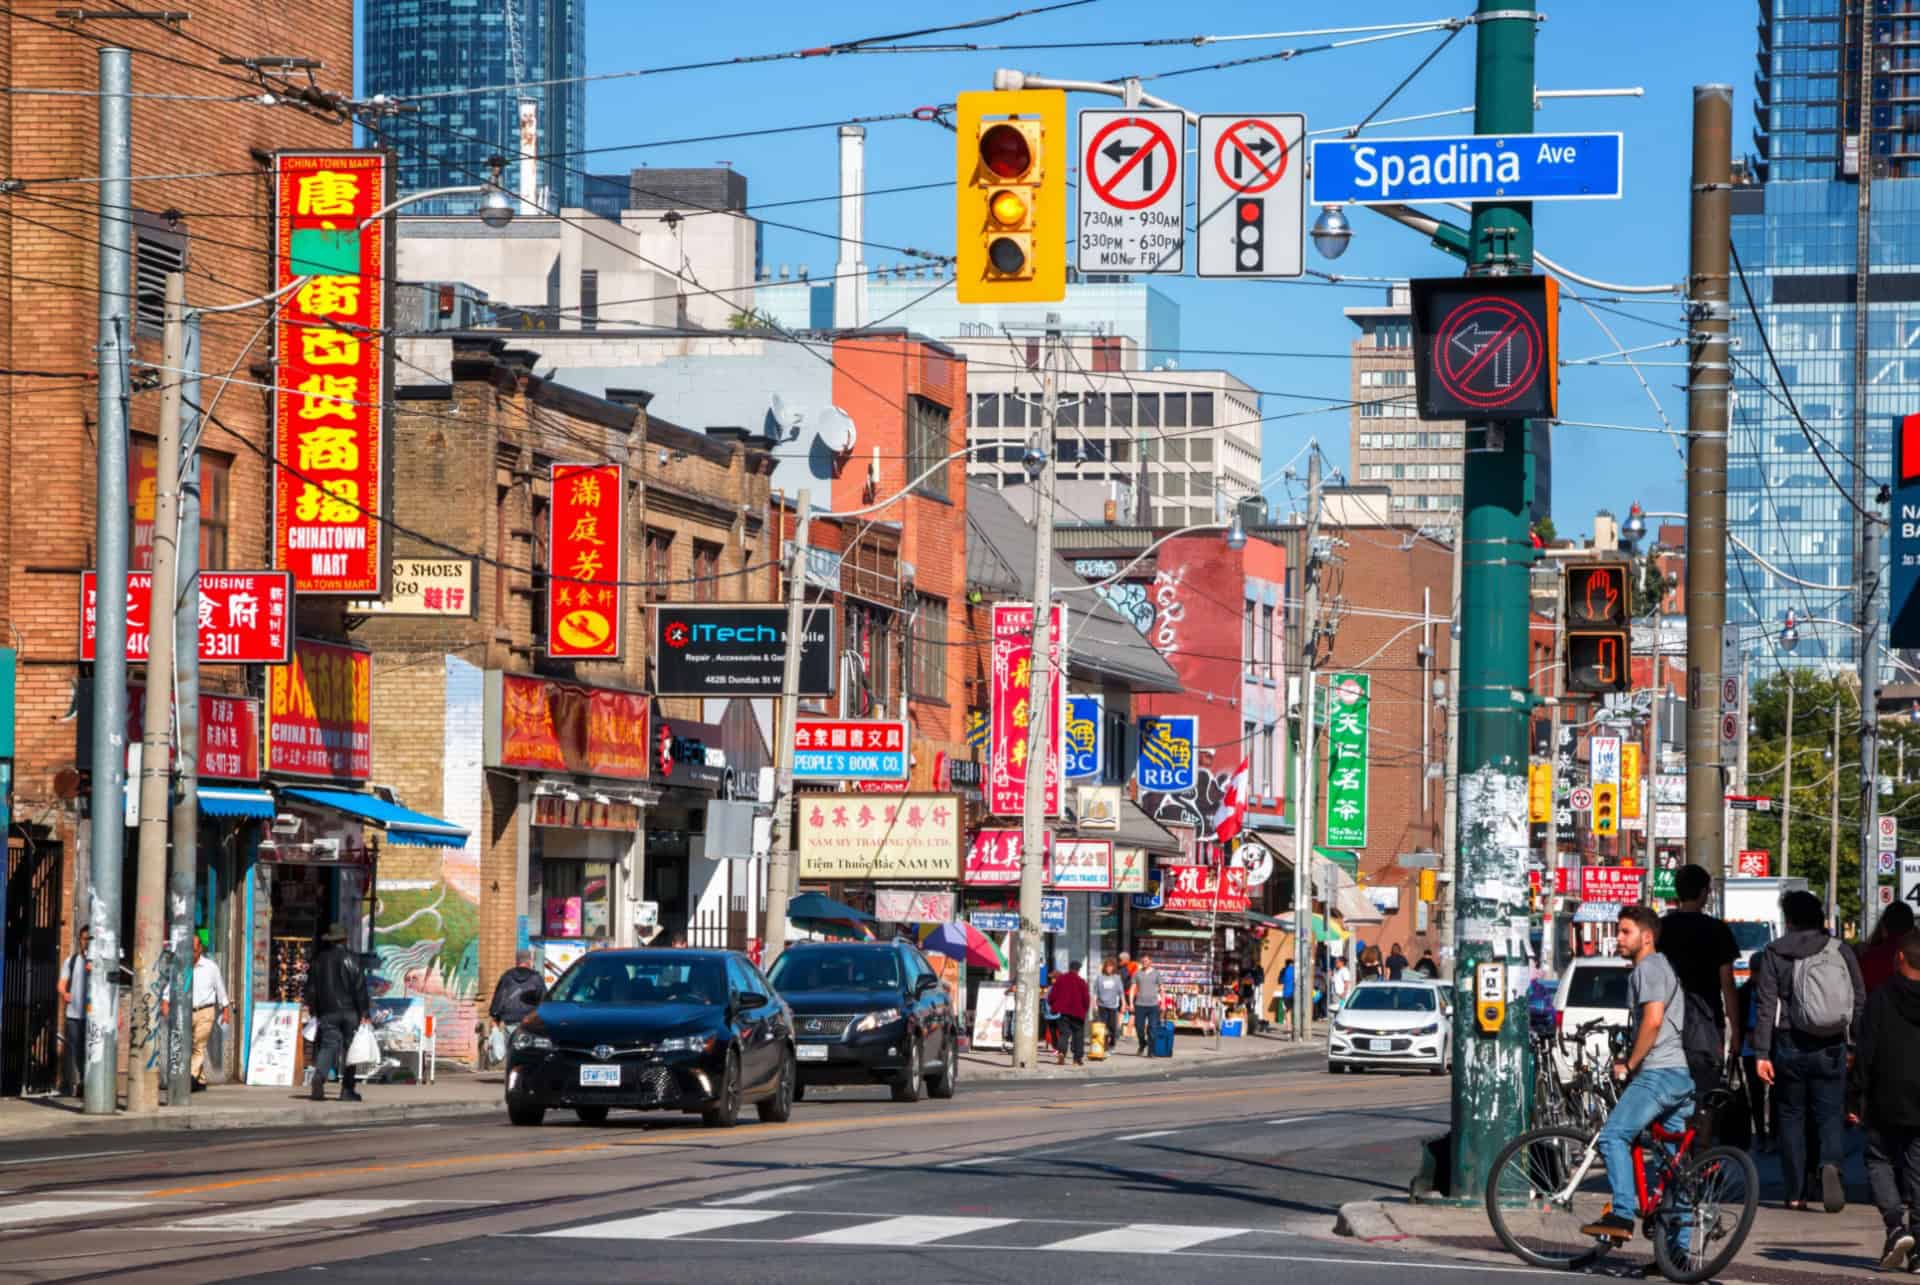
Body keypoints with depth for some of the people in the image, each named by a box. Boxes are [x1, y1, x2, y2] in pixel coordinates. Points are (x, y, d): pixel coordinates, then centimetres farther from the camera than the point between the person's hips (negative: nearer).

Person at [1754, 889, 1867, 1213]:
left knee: (1791, 1116, 9)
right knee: (1830, 1114, 5)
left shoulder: (1774, 954, -2)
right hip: (1830, 1049, 1)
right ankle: (1830, 1163, -26)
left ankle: (1794, 1192, 8)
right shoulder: (1841, 952, 3)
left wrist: (1762, 1053, -7)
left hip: (1789, 1045, -1)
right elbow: (1860, 1001, 2)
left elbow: (1766, 1006, -6)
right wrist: (1856, 1042, 8)